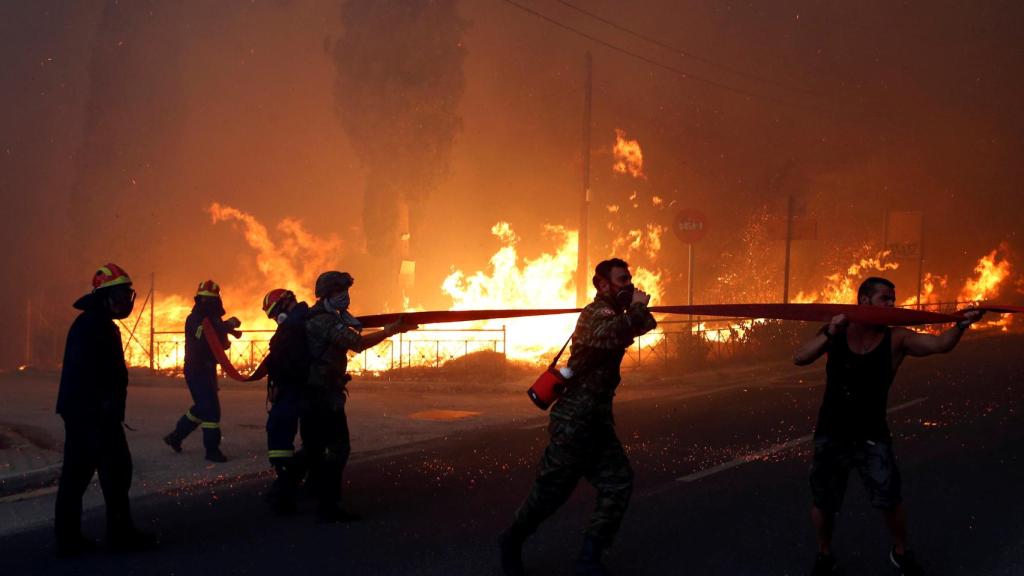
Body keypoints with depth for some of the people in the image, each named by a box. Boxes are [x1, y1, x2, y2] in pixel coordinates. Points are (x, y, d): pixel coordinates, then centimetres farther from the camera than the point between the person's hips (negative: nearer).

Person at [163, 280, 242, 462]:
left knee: (202, 408, 17)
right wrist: (226, 326, -37)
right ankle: (212, 450, -7)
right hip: (196, 370, -9)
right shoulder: (194, 319, -14)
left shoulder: (214, 319, 13)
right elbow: (204, 338, -32)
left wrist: (229, 329, -8)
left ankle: (175, 436, 30)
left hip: (207, 370, 9)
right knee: (210, 409, -11)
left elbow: (221, 343, 13)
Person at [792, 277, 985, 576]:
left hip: (872, 437, 0)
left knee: (891, 501, 3)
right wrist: (828, 333, -31)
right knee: (822, 503, 11)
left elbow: (940, 344, -23)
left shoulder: (896, 338, -10)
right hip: (830, 435, 1)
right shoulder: (836, 332, -7)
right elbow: (800, 358, -17)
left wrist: (961, 325, -42)